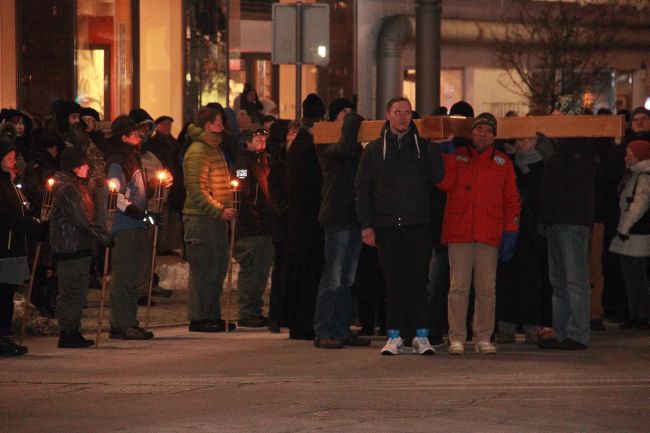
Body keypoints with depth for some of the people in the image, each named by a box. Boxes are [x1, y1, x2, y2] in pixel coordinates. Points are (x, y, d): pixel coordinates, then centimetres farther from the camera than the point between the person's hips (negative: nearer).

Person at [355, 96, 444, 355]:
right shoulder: (374, 150, 10)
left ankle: (420, 334, 2)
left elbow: (438, 178, 0)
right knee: (394, 282, 1)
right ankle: (395, 336, 5)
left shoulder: (423, 147, 10)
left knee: (418, 281, -2)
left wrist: (435, 150, -11)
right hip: (387, 227, 0)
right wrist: (366, 224, 0)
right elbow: (362, 188, 8)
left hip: (419, 225, 0)